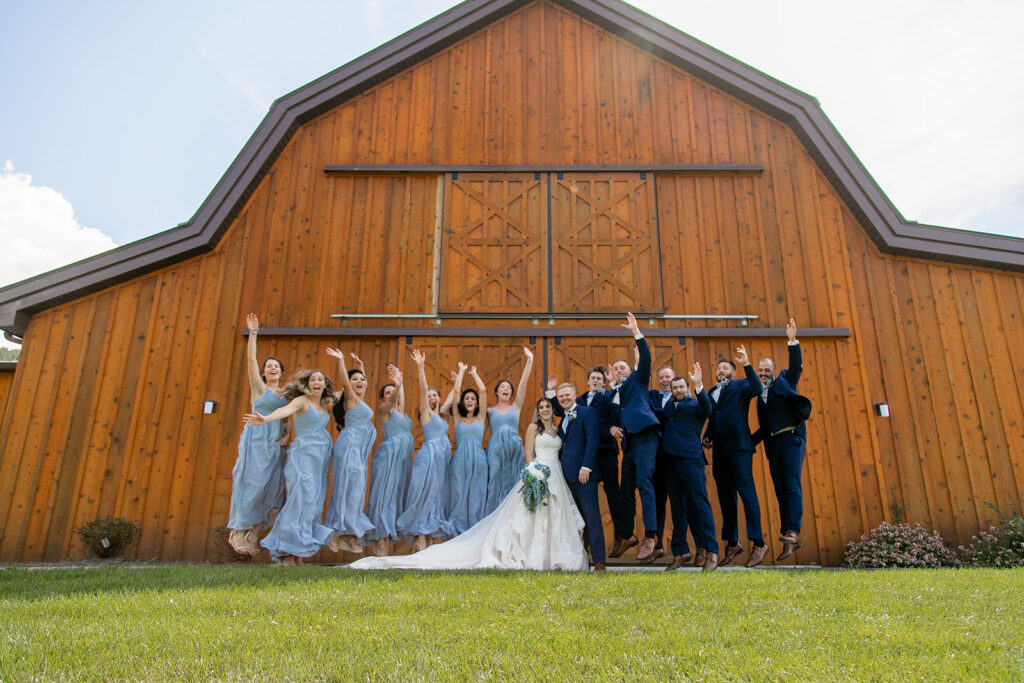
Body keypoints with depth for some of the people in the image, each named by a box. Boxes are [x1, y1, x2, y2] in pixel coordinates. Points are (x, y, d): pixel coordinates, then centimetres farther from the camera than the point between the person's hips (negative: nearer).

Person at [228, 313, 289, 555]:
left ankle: (253, 533, 11)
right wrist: (253, 334, -10)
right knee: (252, 483, -8)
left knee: (272, 486, 2)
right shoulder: (259, 388, 4)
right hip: (257, 439, -5)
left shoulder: (286, 393, 16)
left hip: (276, 443, 5)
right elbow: (250, 360, -5)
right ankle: (239, 532, 3)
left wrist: (287, 433, 1)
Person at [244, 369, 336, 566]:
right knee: (302, 498, -15)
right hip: (303, 455, -7)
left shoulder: (324, 405, 14)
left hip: (320, 459, 7)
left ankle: (298, 552, 8)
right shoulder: (301, 401, -6)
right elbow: (286, 410, -28)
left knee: (314, 501, 4)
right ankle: (287, 551, -10)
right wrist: (266, 419, -45)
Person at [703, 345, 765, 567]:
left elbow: (756, 389, -16)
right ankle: (732, 544, 16)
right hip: (719, 451, 6)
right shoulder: (711, 394, 20)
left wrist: (746, 364, -23)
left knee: (747, 492, -9)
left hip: (739, 448, -6)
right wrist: (707, 438, 8)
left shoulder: (740, 387, 5)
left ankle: (758, 544, -5)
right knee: (725, 498, 8)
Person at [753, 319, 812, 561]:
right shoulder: (761, 395, 20)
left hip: (791, 438, -6)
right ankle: (789, 540, 6)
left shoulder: (784, 382, 7)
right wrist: (749, 441, 13)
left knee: (792, 485, -15)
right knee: (781, 491, 4)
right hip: (773, 445, 6)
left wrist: (792, 341, -22)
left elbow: (796, 366, -11)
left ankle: (792, 531, -21)